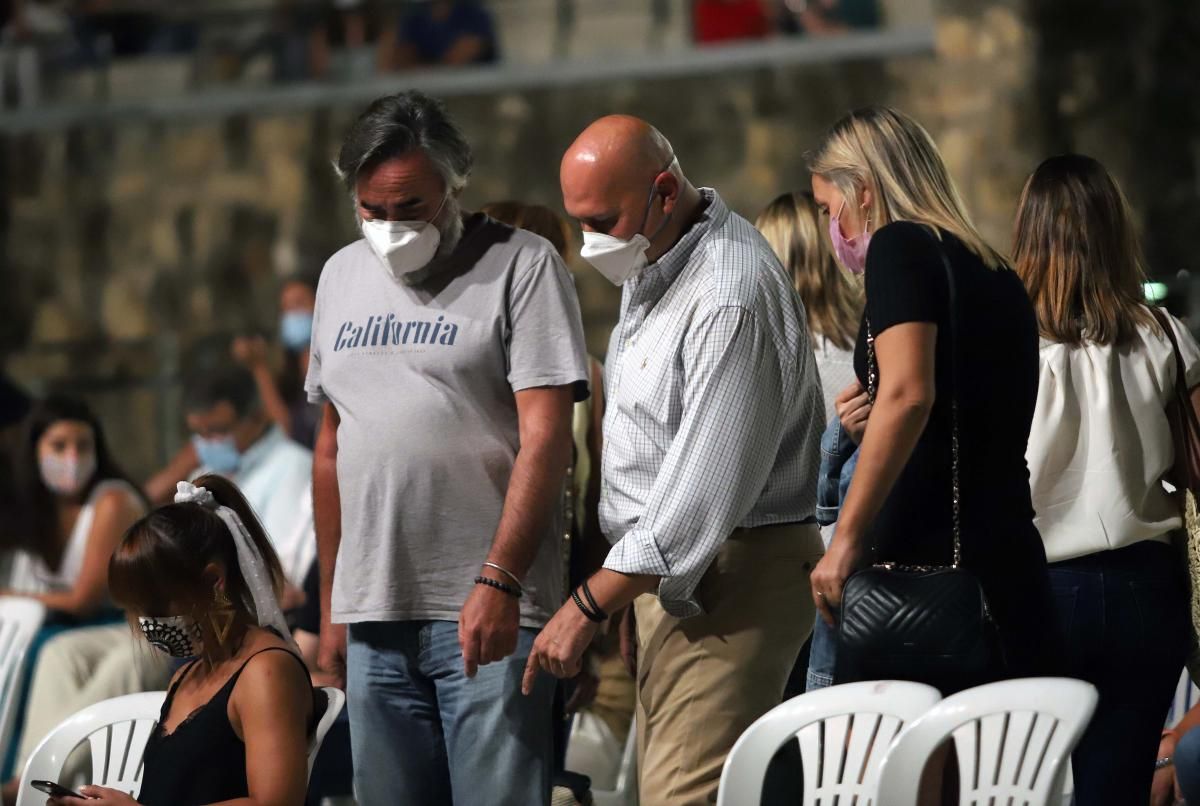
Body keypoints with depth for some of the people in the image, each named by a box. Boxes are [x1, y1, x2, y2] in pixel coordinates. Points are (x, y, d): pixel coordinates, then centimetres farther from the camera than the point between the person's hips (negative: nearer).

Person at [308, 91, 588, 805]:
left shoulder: (522, 265, -2)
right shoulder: (342, 276, 16)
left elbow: (546, 438, -10)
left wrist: (498, 583, -19)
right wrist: (331, 603, 18)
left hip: (489, 611, -5)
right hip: (374, 616, 5)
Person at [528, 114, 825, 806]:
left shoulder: (731, 297, -20)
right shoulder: (652, 262, 13)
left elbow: (704, 495, -23)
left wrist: (589, 607, -19)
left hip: (729, 579, -10)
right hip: (666, 572, 10)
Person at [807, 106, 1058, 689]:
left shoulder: (901, 246, -4)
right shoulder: (997, 275, 21)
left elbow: (907, 393, -19)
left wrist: (847, 539, -19)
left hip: (929, 569, -8)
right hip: (1013, 572, 8)